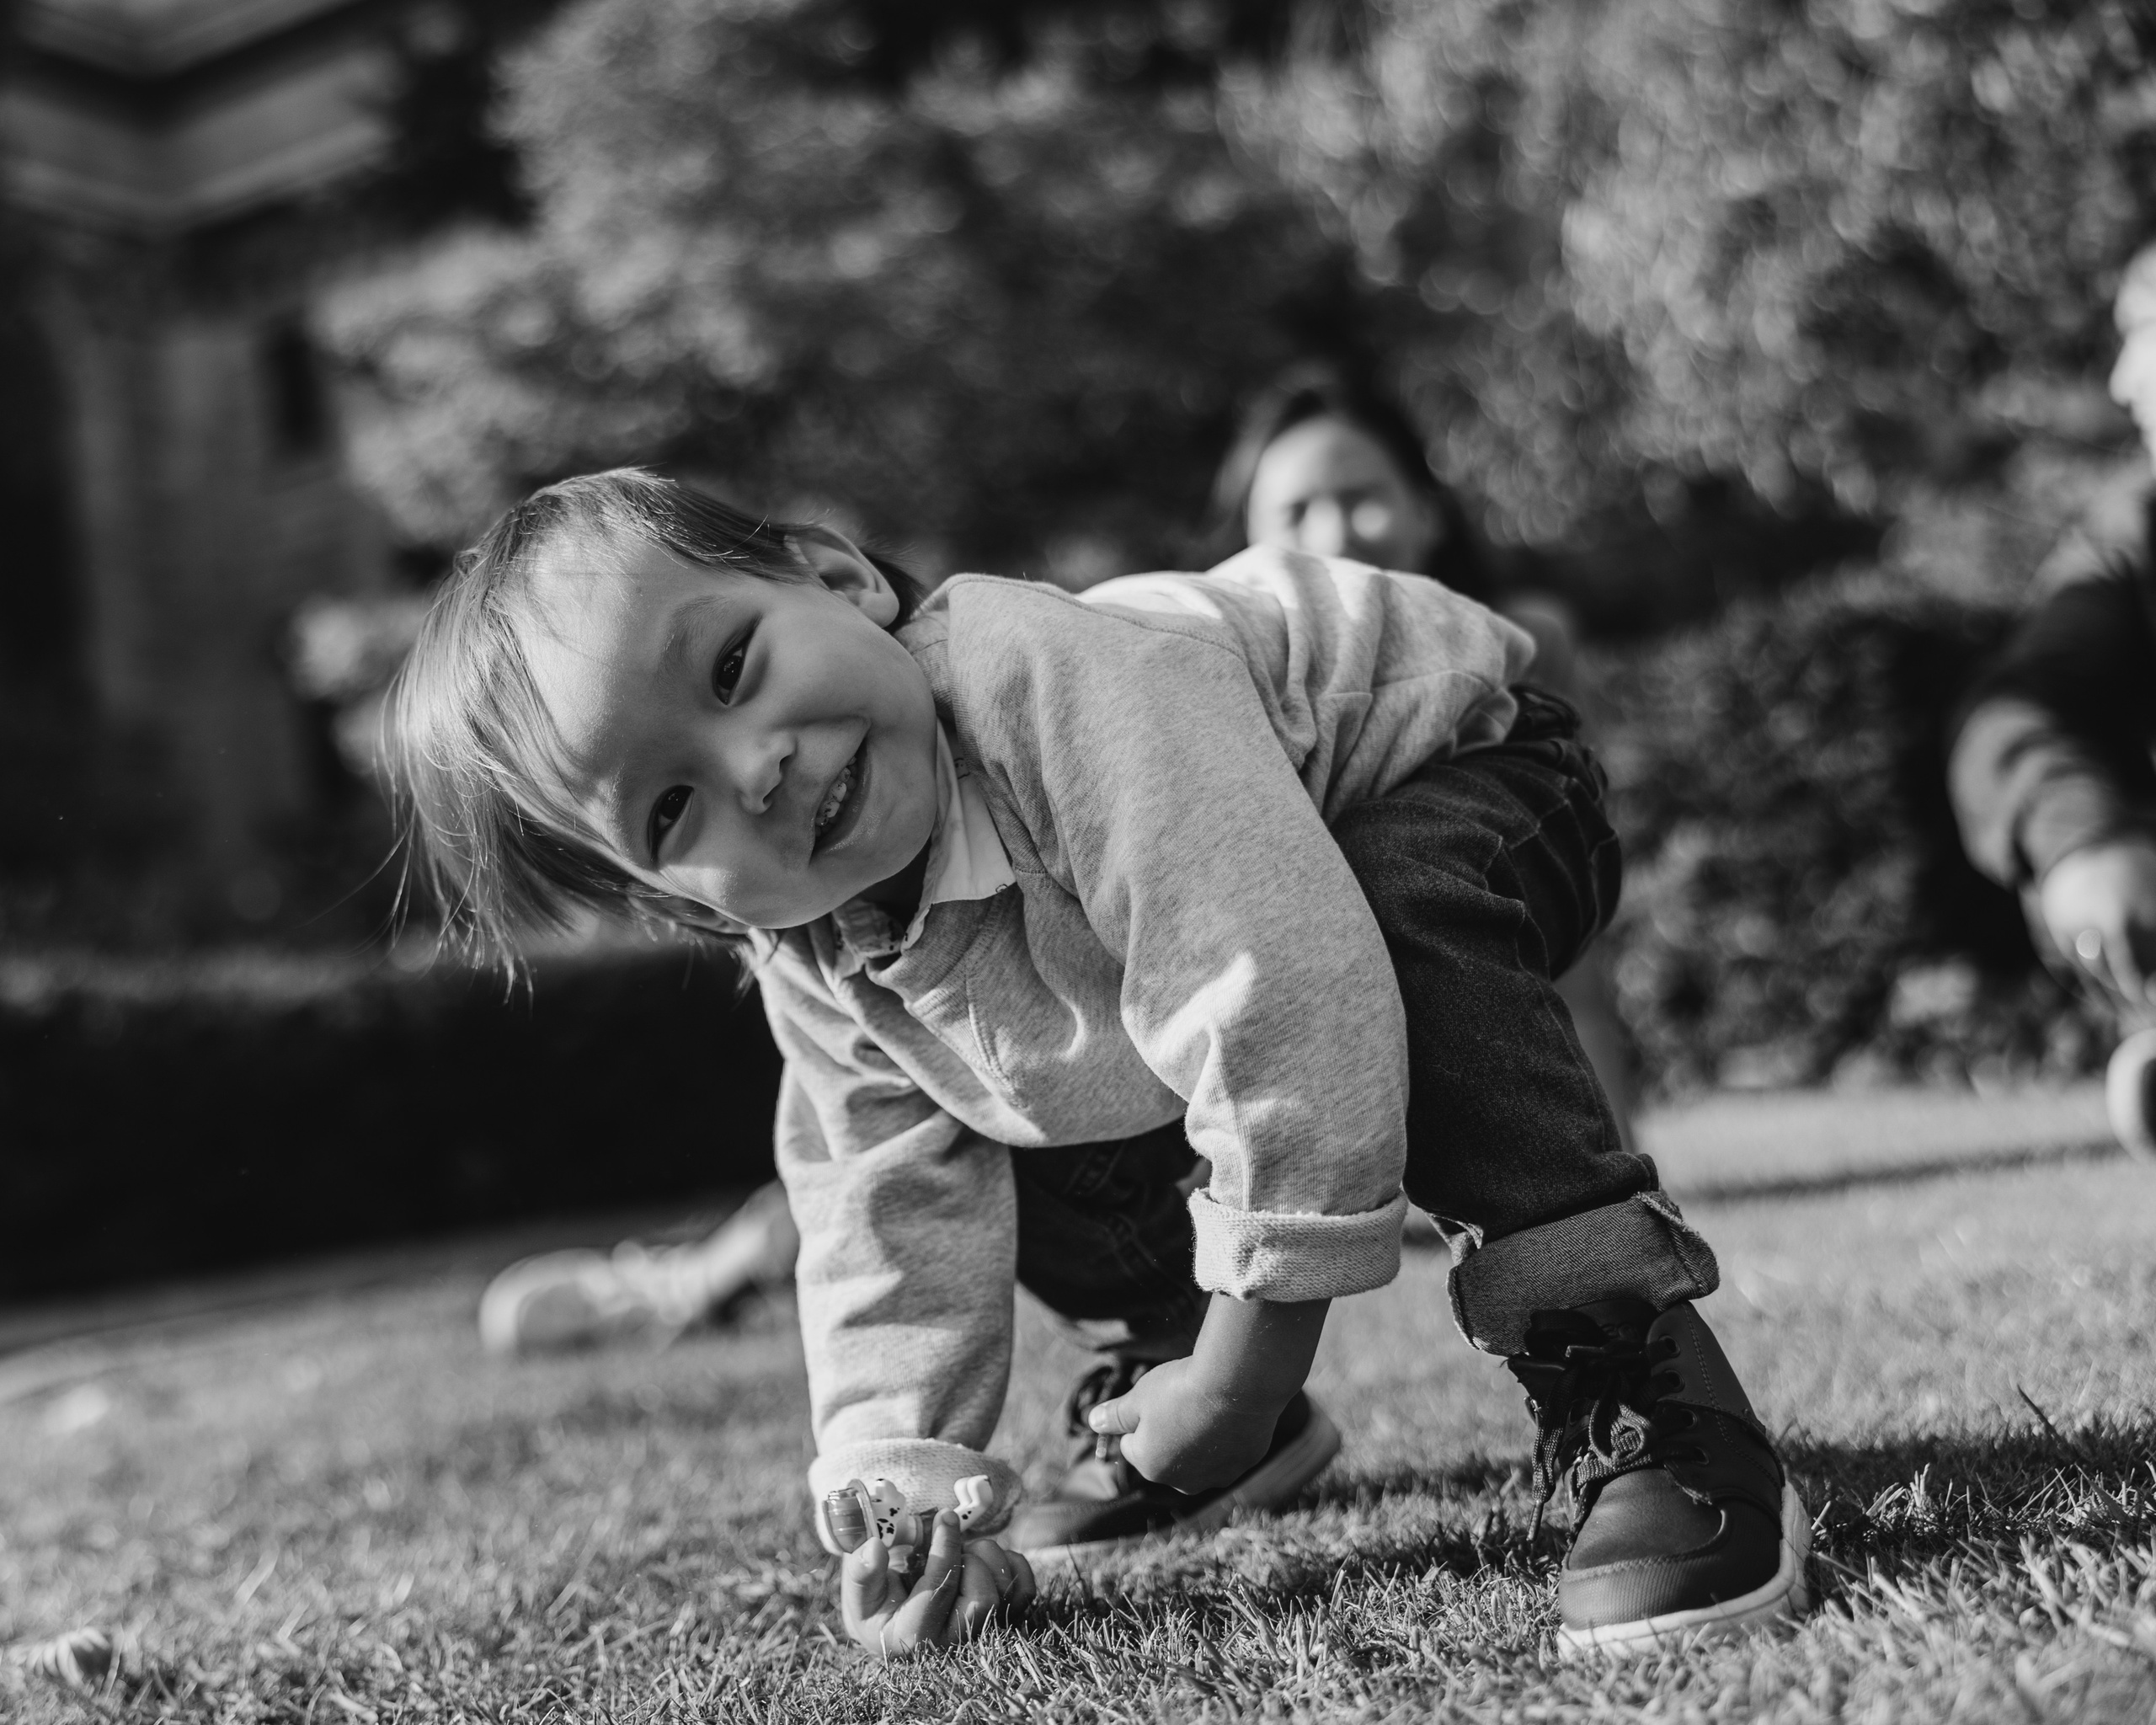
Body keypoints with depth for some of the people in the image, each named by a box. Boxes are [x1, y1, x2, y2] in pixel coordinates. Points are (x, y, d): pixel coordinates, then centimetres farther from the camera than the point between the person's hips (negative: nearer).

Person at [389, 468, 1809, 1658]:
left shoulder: (1067, 694, -42)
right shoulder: (808, 957, -15)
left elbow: (1287, 1014, -45)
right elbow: (890, 1220, -8)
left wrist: (1232, 1384, -35)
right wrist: (912, 1500, -20)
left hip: (1456, 770, -7)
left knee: (1409, 947, -39)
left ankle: (1659, 1427, -31)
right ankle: (1207, 1417, 23)